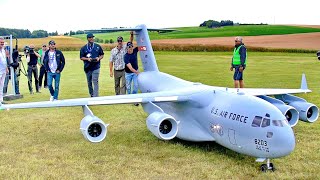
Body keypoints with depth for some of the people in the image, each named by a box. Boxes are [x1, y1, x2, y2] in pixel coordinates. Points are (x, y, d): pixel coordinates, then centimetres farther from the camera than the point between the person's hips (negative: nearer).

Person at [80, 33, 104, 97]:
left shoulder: (98, 46, 5)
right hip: (87, 68, 2)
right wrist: (87, 59, -13)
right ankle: (91, 95, 24)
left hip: (96, 67, -2)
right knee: (89, 83, 10)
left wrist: (99, 58, -9)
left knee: (95, 82, -11)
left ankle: (95, 96, -13)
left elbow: (102, 55, 12)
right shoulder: (83, 48, 4)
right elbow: (81, 57, 6)